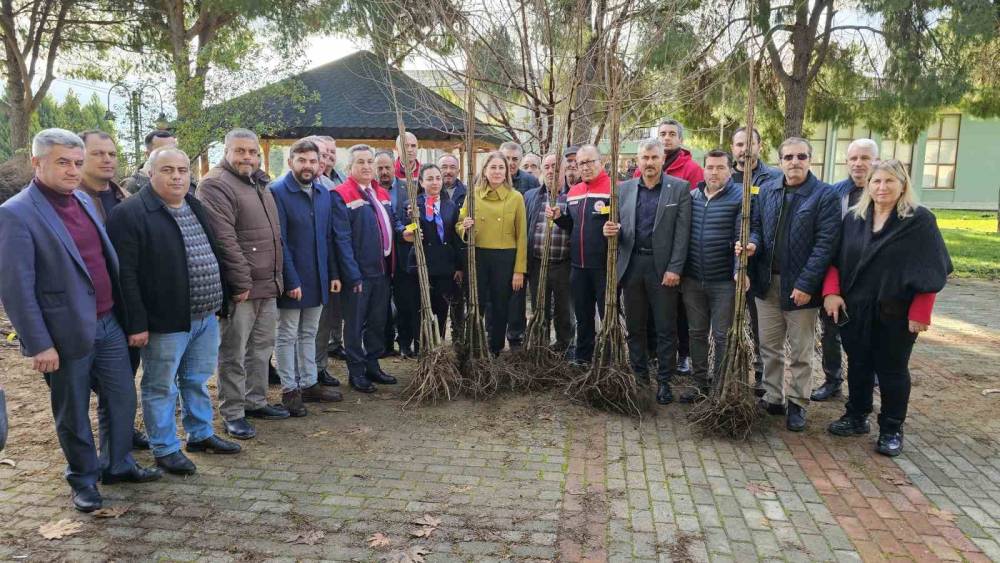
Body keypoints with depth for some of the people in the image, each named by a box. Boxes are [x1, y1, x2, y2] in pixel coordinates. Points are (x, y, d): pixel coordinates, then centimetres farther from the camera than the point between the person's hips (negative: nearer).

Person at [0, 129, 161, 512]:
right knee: (73, 413, 12)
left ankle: (117, 464, 35)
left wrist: (123, 311, 14)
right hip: (67, 331, -6)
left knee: (122, 399, 15)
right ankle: (83, 478, 30)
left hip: (109, 323, 6)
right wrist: (39, 344, -16)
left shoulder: (84, 200, 7)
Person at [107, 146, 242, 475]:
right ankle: (165, 448, 22)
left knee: (198, 381, 19)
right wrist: (137, 324, -18)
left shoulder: (196, 207, 12)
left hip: (205, 316, 7)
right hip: (164, 321, -7)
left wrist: (222, 301, 14)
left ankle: (201, 435, 34)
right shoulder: (130, 214, -13)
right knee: (161, 387, 8)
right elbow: (125, 274, -16)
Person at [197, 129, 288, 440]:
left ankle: (256, 401, 30)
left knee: (262, 346, 17)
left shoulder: (260, 185, 17)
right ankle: (232, 413, 11)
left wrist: (277, 276, 17)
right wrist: (241, 281, -20)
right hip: (240, 288, -9)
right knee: (233, 353, 0)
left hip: (268, 285, 9)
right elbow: (224, 239, -19)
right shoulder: (216, 185, -11)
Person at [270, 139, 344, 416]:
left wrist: (334, 274, 6)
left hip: (317, 277, 6)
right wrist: (291, 280, -19)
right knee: (287, 336, 6)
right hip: (292, 277, -6)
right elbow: (279, 241, -16)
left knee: (309, 334, 16)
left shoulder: (323, 193, 6)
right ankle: (289, 390, 16)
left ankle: (309, 384, 26)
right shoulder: (278, 191, -13)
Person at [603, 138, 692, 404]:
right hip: (631, 265, 4)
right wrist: (611, 231, -12)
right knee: (634, 327, 12)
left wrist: (674, 268, -13)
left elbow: (682, 232, -7)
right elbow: (619, 227, 12)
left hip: (663, 267, -3)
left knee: (666, 328, 3)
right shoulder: (624, 188, 9)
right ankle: (639, 376, 26)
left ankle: (664, 381, 15)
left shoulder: (679, 188, -1)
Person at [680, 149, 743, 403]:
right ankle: (700, 382, 26)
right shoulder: (692, 196, 8)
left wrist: (740, 271, -21)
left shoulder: (740, 198, -7)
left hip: (724, 282, -5)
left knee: (722, 336, 5)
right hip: (692, 280, 5)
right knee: (697, 333, 13)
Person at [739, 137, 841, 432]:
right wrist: (753, 244, -10)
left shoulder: (825, 196, -9)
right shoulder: (767, 191, 6)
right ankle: (772, 398, 27)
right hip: (767, 283, 5)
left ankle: (798, 404, 21)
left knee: (800, 352, 8)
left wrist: (806, 284, -18)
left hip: (800, 286, -4)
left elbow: (825, 243, -13)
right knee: (769, 347, 14)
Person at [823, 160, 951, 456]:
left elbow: (930, 271, -8)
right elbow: (835, 259, 7)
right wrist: (831, 292, -7)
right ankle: (856, 417, 29)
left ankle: (891, 430, 20)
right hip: (855, 310, 4)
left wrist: (920, 313, -13)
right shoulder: (853, 218, 5)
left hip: (896, 313, -3)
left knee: (892, 370, 7)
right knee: (858, 364, 14)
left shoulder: (920, 220, -6)